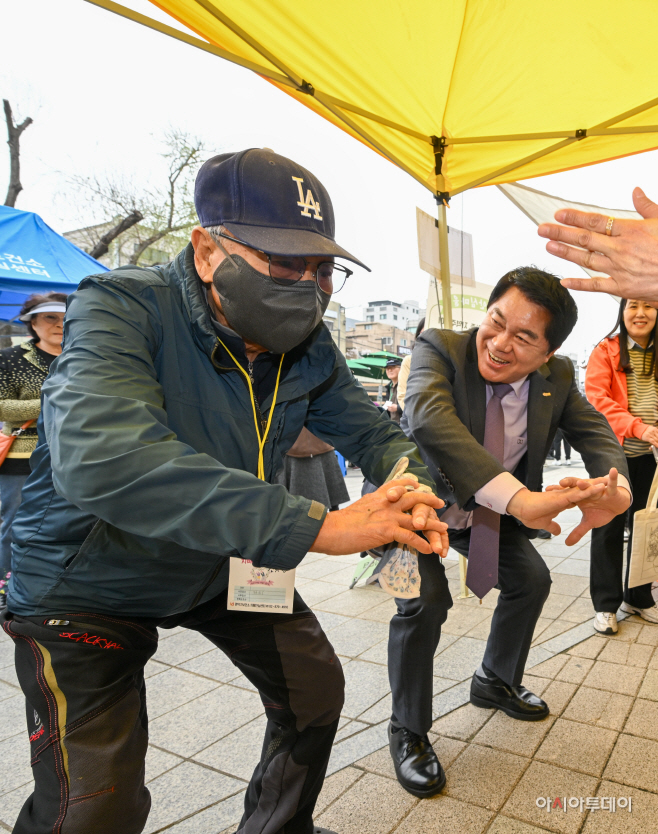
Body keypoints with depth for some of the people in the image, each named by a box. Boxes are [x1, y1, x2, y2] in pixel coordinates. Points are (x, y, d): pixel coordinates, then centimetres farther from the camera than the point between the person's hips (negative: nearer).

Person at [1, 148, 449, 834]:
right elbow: (100, 455, -46)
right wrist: (316, 525, -50)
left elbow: (371, 433, -1)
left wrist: (408, 485, -27)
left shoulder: (308, 348, -9)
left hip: (225, 563, 6)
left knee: (315, 688, 14)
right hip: (91, 586, -5)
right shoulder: (120, 308, -29)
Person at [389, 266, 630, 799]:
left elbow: (596, 432, -11)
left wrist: (616, 488, -38)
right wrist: (517, 498, -60)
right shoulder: (440, 350, -30)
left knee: (532, 580, 11)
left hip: (486, 510, 6)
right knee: (425, 599, -22)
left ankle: (496, 682, 40)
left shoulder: (557, 378, -11)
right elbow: (428, 415, -48)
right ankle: (408, 732, 4)